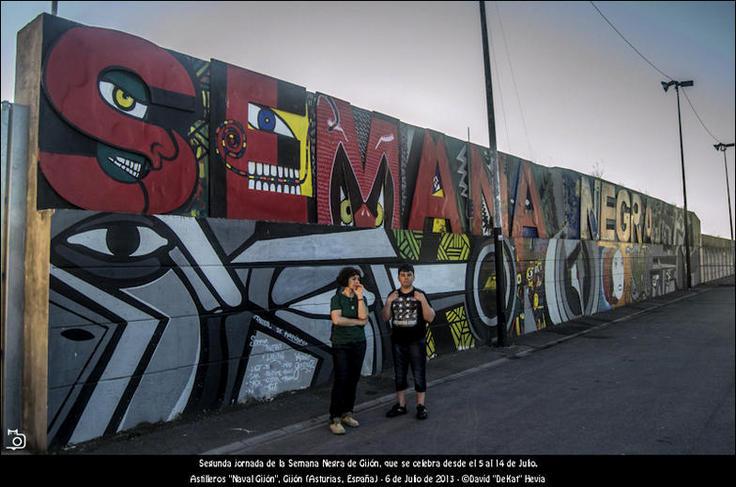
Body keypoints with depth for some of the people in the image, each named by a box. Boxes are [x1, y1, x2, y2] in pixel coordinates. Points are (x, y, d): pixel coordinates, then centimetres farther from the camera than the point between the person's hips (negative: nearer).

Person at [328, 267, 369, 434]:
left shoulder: (361, 299, 6)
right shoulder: (337, 299, -5)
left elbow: (364, 316, -10)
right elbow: (337, 320, -19)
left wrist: (360, 296, -12)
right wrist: (358, 322, -10)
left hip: (359, 344, 4)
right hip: (341, 345, -4)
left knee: (353, 380, 7)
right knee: (341, 381, -8)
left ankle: (347, 414, 20)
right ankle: (335, 419, -2)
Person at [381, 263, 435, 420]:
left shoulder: (420, 295, -3)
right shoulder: (393, 295, 6)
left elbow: (430, 318, -8)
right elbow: (385, 317, 2)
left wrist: (423, 301, -23)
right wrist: (388, 303, -15)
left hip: (416, 342, -3)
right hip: (397, 342, 3)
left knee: (419, 374, 3)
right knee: (399, 374, 11)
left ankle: (421, 406, 14)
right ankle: (400, 405, 22)